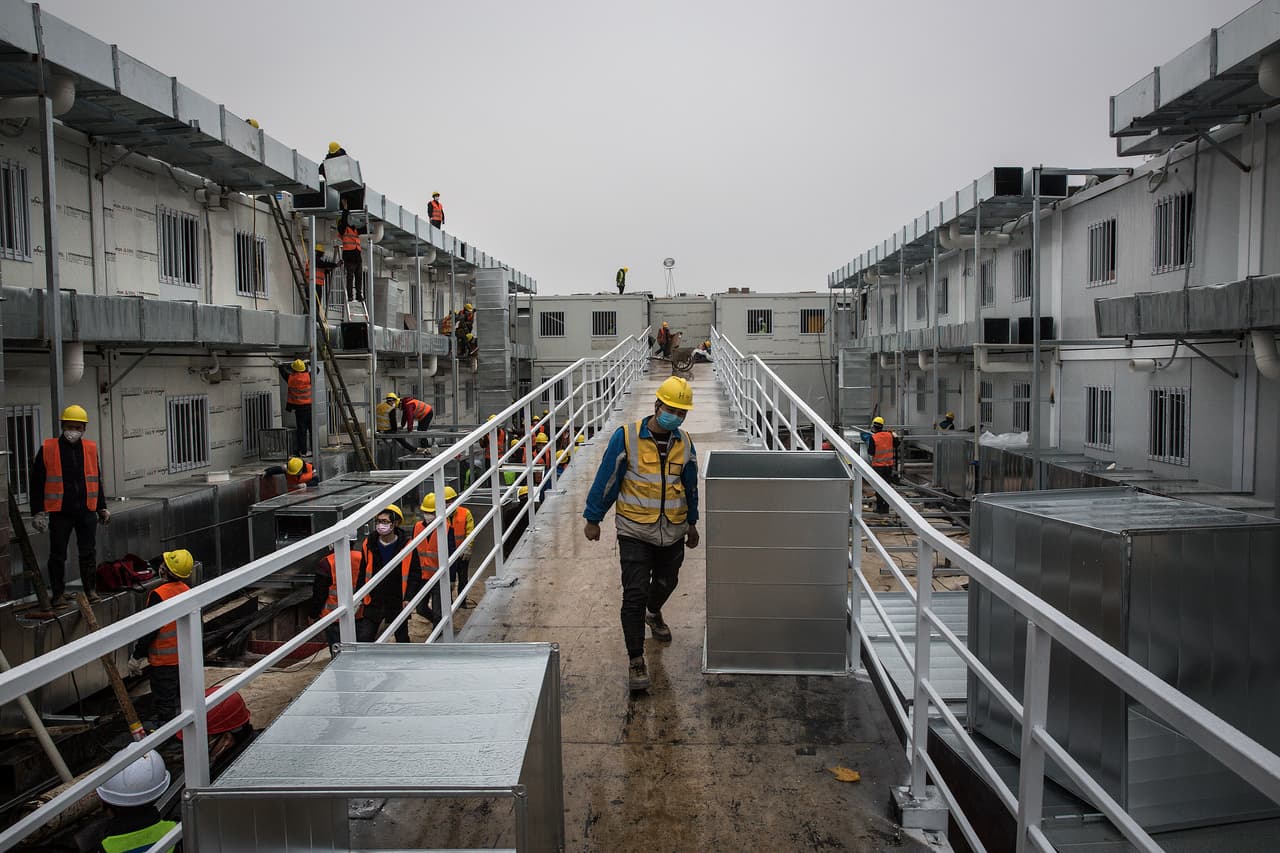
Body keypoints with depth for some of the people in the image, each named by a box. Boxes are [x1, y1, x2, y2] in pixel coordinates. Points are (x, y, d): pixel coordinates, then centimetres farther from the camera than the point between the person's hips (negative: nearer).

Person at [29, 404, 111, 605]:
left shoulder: (91, 449, 7)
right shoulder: (48, 449, -3)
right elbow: (37, 483, -1)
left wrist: (102, 508, 16)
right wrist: (37, 512, -5)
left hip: (87, 511, 3)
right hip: (59, 513, -2)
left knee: (88, 553, 8)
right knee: (58, 555, 6)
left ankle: (90, 589, 19)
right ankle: (58, 592, 18)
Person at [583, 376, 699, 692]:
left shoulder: (684, 444, 2)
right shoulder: (627, 437, -12)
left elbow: (690, 486, 15)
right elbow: (607, 479, -6)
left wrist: (692, 523, 22)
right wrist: (593, 519, -3)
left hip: (673, 531, 5)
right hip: (635, 530, -4)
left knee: (666, 583, 22)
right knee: (634, 595, -7)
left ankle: (653, 614, 57)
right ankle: (636, 660, 4)